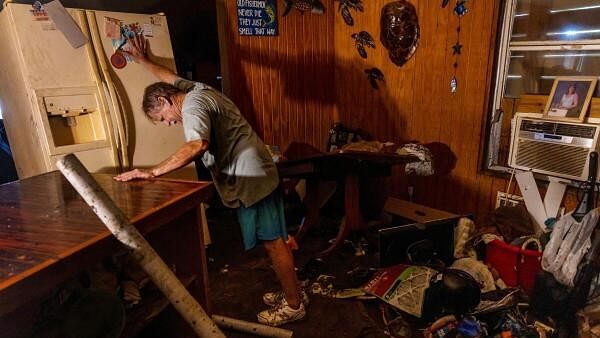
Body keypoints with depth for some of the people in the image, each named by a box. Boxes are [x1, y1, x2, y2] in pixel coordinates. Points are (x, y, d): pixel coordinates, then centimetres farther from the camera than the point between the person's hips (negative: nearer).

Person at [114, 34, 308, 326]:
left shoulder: (192, 106, -17)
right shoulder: (195, 89, 13)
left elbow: (198, 145, -37)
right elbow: (170, 78, 35)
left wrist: (152, 173, -36)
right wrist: (144, 60, 42)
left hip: (252, 179, -10)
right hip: (255, 175, 10)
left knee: (273, 242, 2)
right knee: (272, 240, 17)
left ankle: (293, 305, 17)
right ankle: (292, 293, 32)